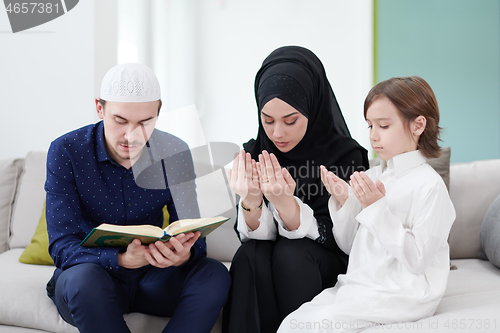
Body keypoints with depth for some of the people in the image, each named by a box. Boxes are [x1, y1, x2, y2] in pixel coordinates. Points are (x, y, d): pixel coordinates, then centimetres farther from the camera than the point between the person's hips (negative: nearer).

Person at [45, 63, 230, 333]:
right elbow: (62, 246, -19)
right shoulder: (66, 152, -14)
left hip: (151, 276, 3)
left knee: (214, 275, -24)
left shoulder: (174, 153, -6)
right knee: (83, 278, -37)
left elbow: (191, 232, -6)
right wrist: (121, 259, -40)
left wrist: (184, 254, -33)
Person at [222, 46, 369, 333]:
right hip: (265, 266, 2)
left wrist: (284, 202, -34)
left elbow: (333, 239, -16)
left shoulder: (346, 155, -13)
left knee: (289, 253, -31)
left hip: (327, 266, -2)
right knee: (249, 254, -28)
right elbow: (254, 234, -7)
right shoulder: (254, 153, -4)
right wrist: (251, 201, -30)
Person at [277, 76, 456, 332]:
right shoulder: (372, 176, 10)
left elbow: (417, 259, -17)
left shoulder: (429, 185, -10)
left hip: (401, 293, -6)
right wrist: (343, 201, -4)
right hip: (359, 284, 7)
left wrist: (377, 208, -21)